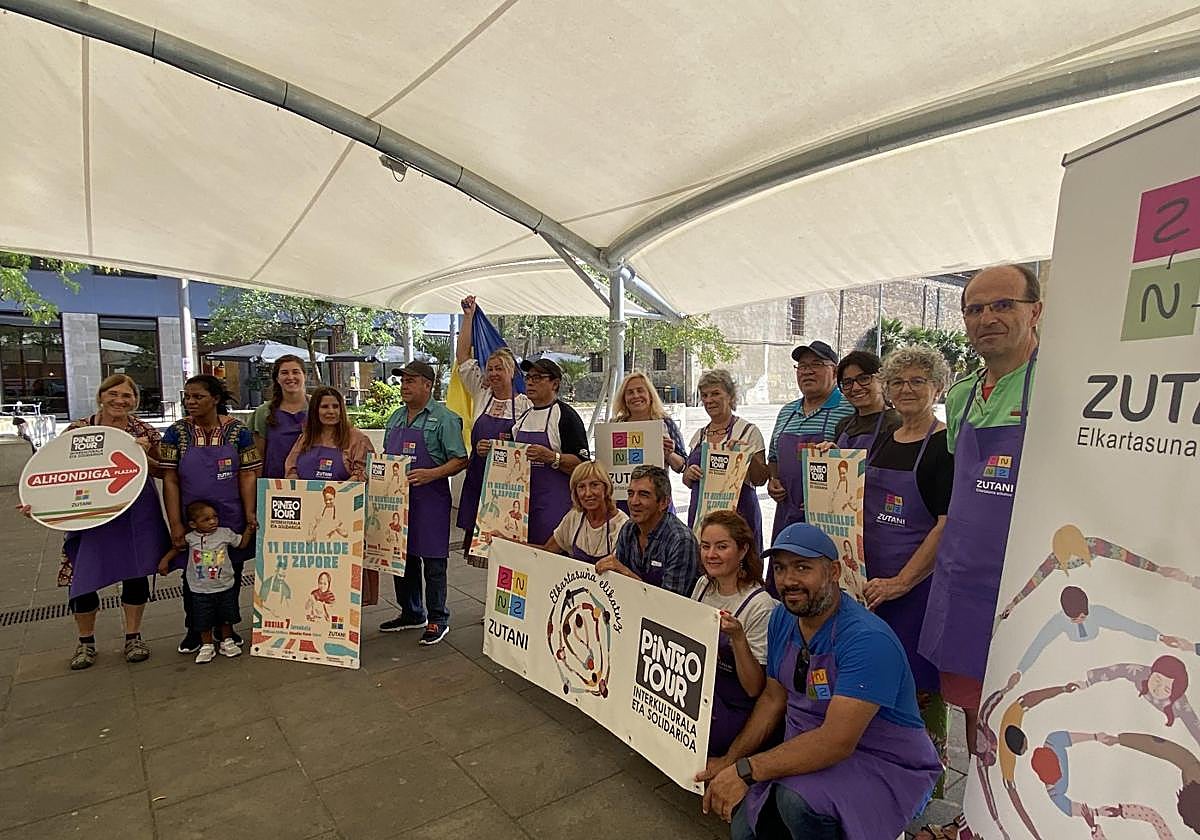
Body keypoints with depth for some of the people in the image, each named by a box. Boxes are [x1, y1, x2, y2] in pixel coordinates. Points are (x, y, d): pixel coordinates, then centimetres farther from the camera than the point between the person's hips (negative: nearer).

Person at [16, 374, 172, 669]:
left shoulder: (145, 432, -1)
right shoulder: (78, 430, -1)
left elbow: (162, 471, 3)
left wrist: (143, 456, -16)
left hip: (136, 514, 0)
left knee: (135, 574, 8)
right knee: (84, 577, 4)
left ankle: (133, 636, 27)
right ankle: (85, 641, 28)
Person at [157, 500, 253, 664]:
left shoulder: (225, 533, -6)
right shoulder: (190, 538, -7)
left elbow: (242, 543, 5)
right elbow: (176, 547, 12)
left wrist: (249, 530, -8)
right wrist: (165, 560, 4)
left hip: (225, 588, 1)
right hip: (201, 591, -1)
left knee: (226, 618, 14)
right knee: (203, 621, 8)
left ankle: (227, 642, 30)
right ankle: (207, 646, 25)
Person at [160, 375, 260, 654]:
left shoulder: (238, 431, -5)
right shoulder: (177, 432, -4)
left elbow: (248, 476, -4)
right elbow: (170, 480, -5)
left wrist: (250, 515, -10)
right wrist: (176, 524, -9)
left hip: (232, 520, 0)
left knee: (231, 573, 12)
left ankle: (227, 626, 31)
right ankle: (195, 629, 32)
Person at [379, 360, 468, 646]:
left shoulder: (444, 418, -8)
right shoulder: (396, 416, 14)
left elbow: (460, 460, -12)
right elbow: (387, 454, 24)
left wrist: (431, 474, -25)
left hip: (430, 498, -7)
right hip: (398, 496, 7)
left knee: (433, 561, 1)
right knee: (403, 557, 15)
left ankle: (438, 620, 14)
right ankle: (411, 613, 32)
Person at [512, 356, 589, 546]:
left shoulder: (566, 416, -7)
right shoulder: (523, 416, 17)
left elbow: (582, 463, -13)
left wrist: (551, 457, -25)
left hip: (555, 503, -7)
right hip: (522, 500, 7)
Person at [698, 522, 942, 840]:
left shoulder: (868, 640, -28)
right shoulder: (782, 618, -3)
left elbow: (837, 741, -32)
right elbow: (773, 698, 7)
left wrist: (745, 771, -30)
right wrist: (730, 761, -1)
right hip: (812, 751, 6)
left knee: (796, 798, -31)